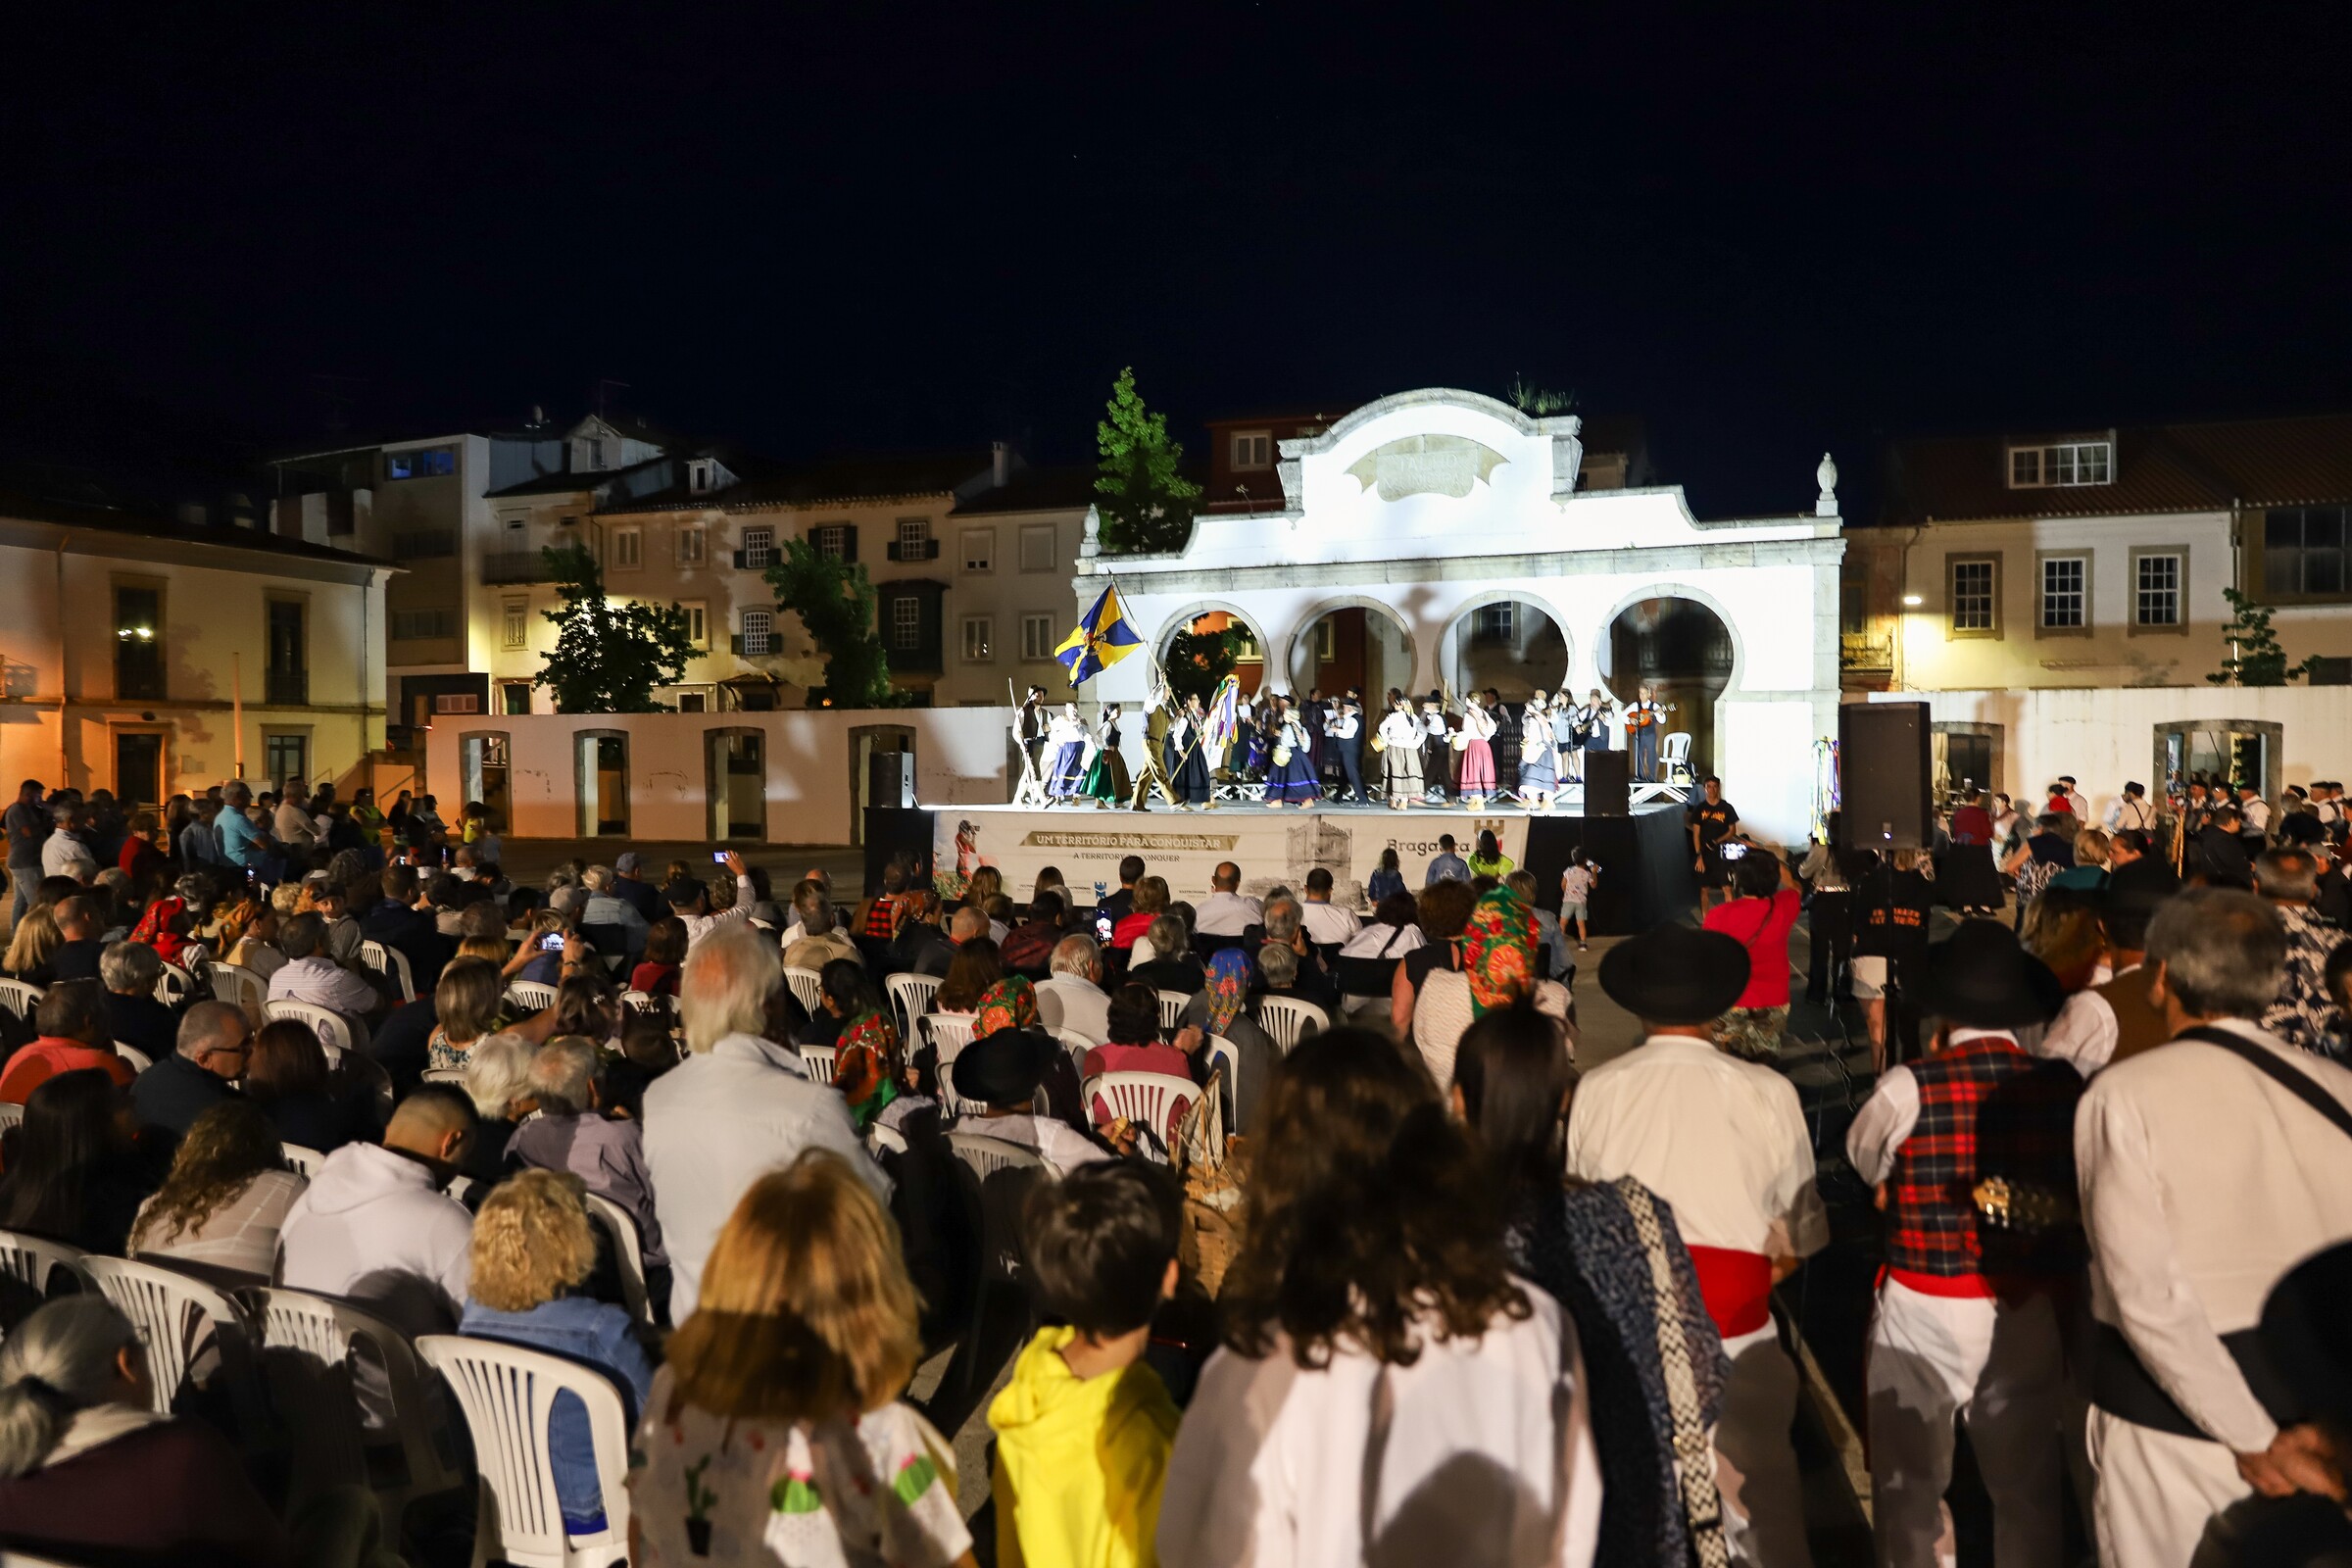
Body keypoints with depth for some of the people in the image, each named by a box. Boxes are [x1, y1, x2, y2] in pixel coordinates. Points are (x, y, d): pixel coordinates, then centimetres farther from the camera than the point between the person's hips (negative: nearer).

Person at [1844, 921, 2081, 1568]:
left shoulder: (1909, 1087, -18)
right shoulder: (2066, 1088, -12)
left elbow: (1864, 1163, -2)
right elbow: (2084, 1195, 0)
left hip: (1924, 1314, -2)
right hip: (2030, 1312, 3)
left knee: (1909, 1488, 16)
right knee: (2031, 1491, 20)